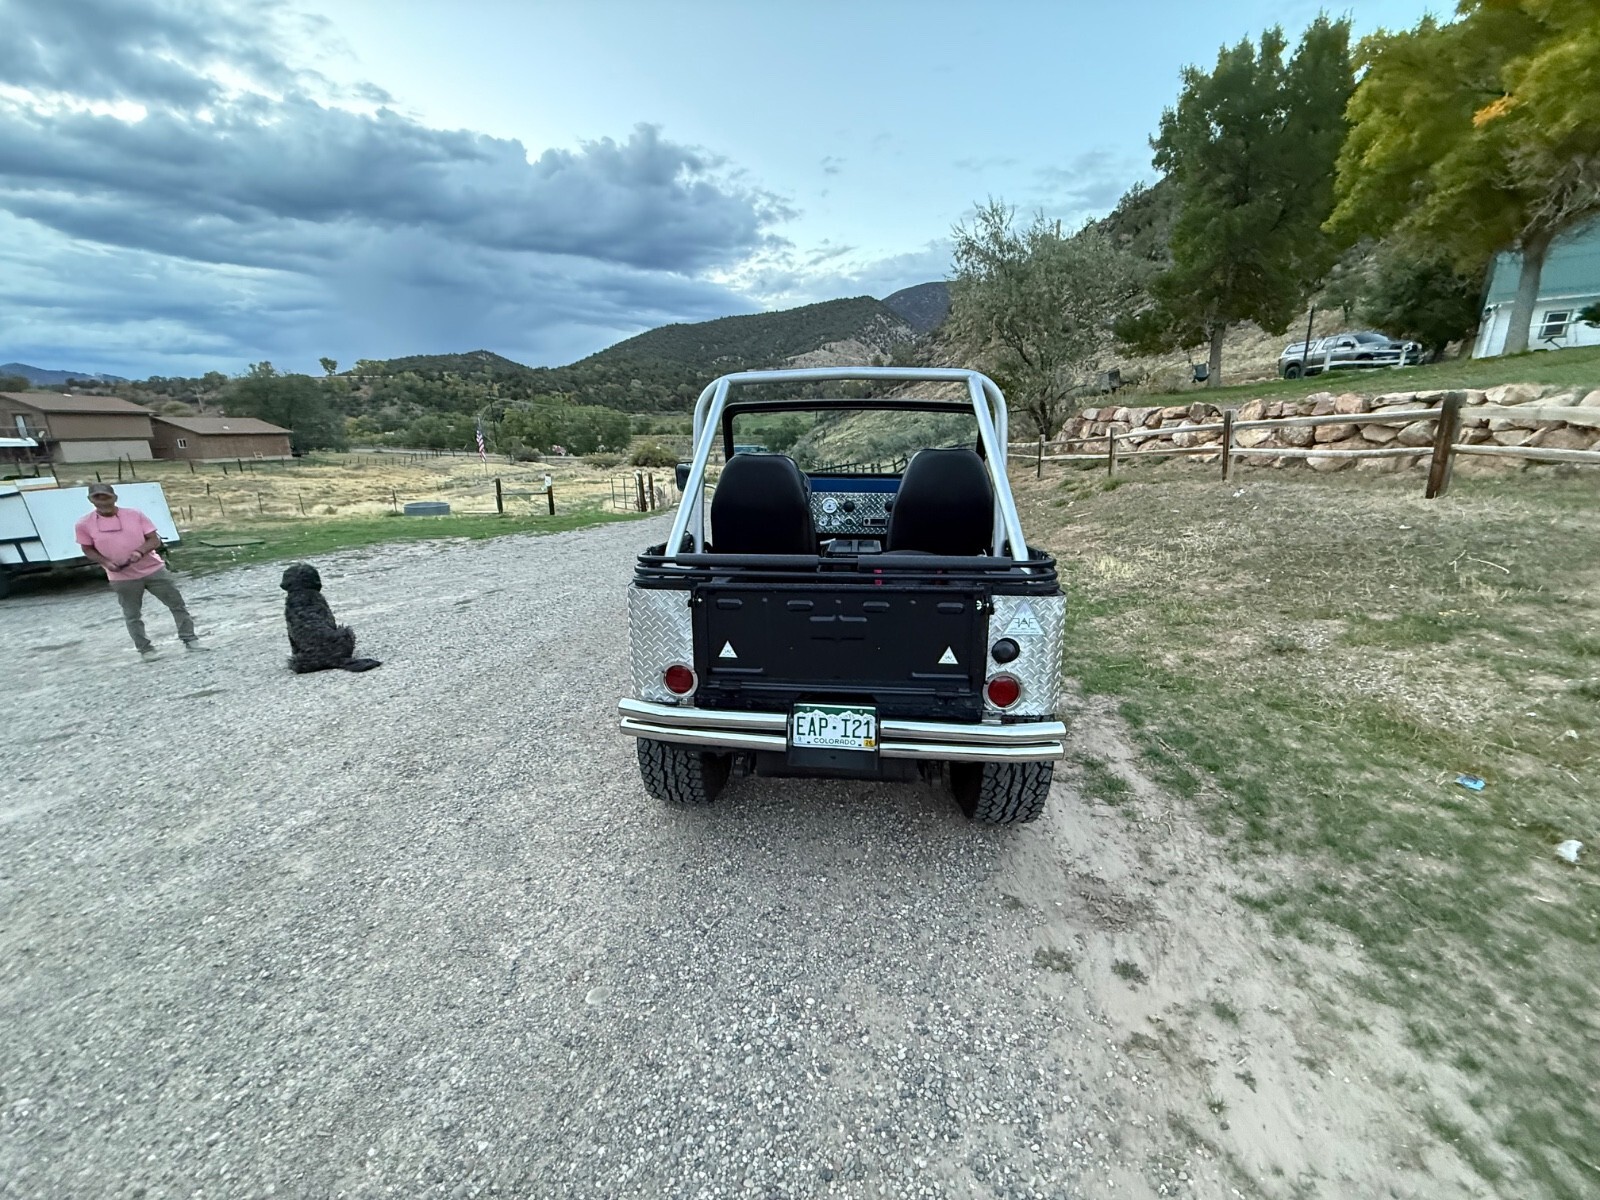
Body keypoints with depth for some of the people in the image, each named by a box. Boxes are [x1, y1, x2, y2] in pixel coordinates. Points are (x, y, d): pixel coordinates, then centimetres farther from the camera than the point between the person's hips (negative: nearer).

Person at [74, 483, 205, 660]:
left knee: (177, 604, 3)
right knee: (132, 616, 6)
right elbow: (88, 550, 6)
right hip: (122, 578, 0)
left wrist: (140, 551, -23)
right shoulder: (85, 525, -4)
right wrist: (106, 562, -12)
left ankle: (190, 640, 13)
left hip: (154, 570, 0)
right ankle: (145, 649, 16)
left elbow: (155, 540, -4)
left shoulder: (135, 515, -5)